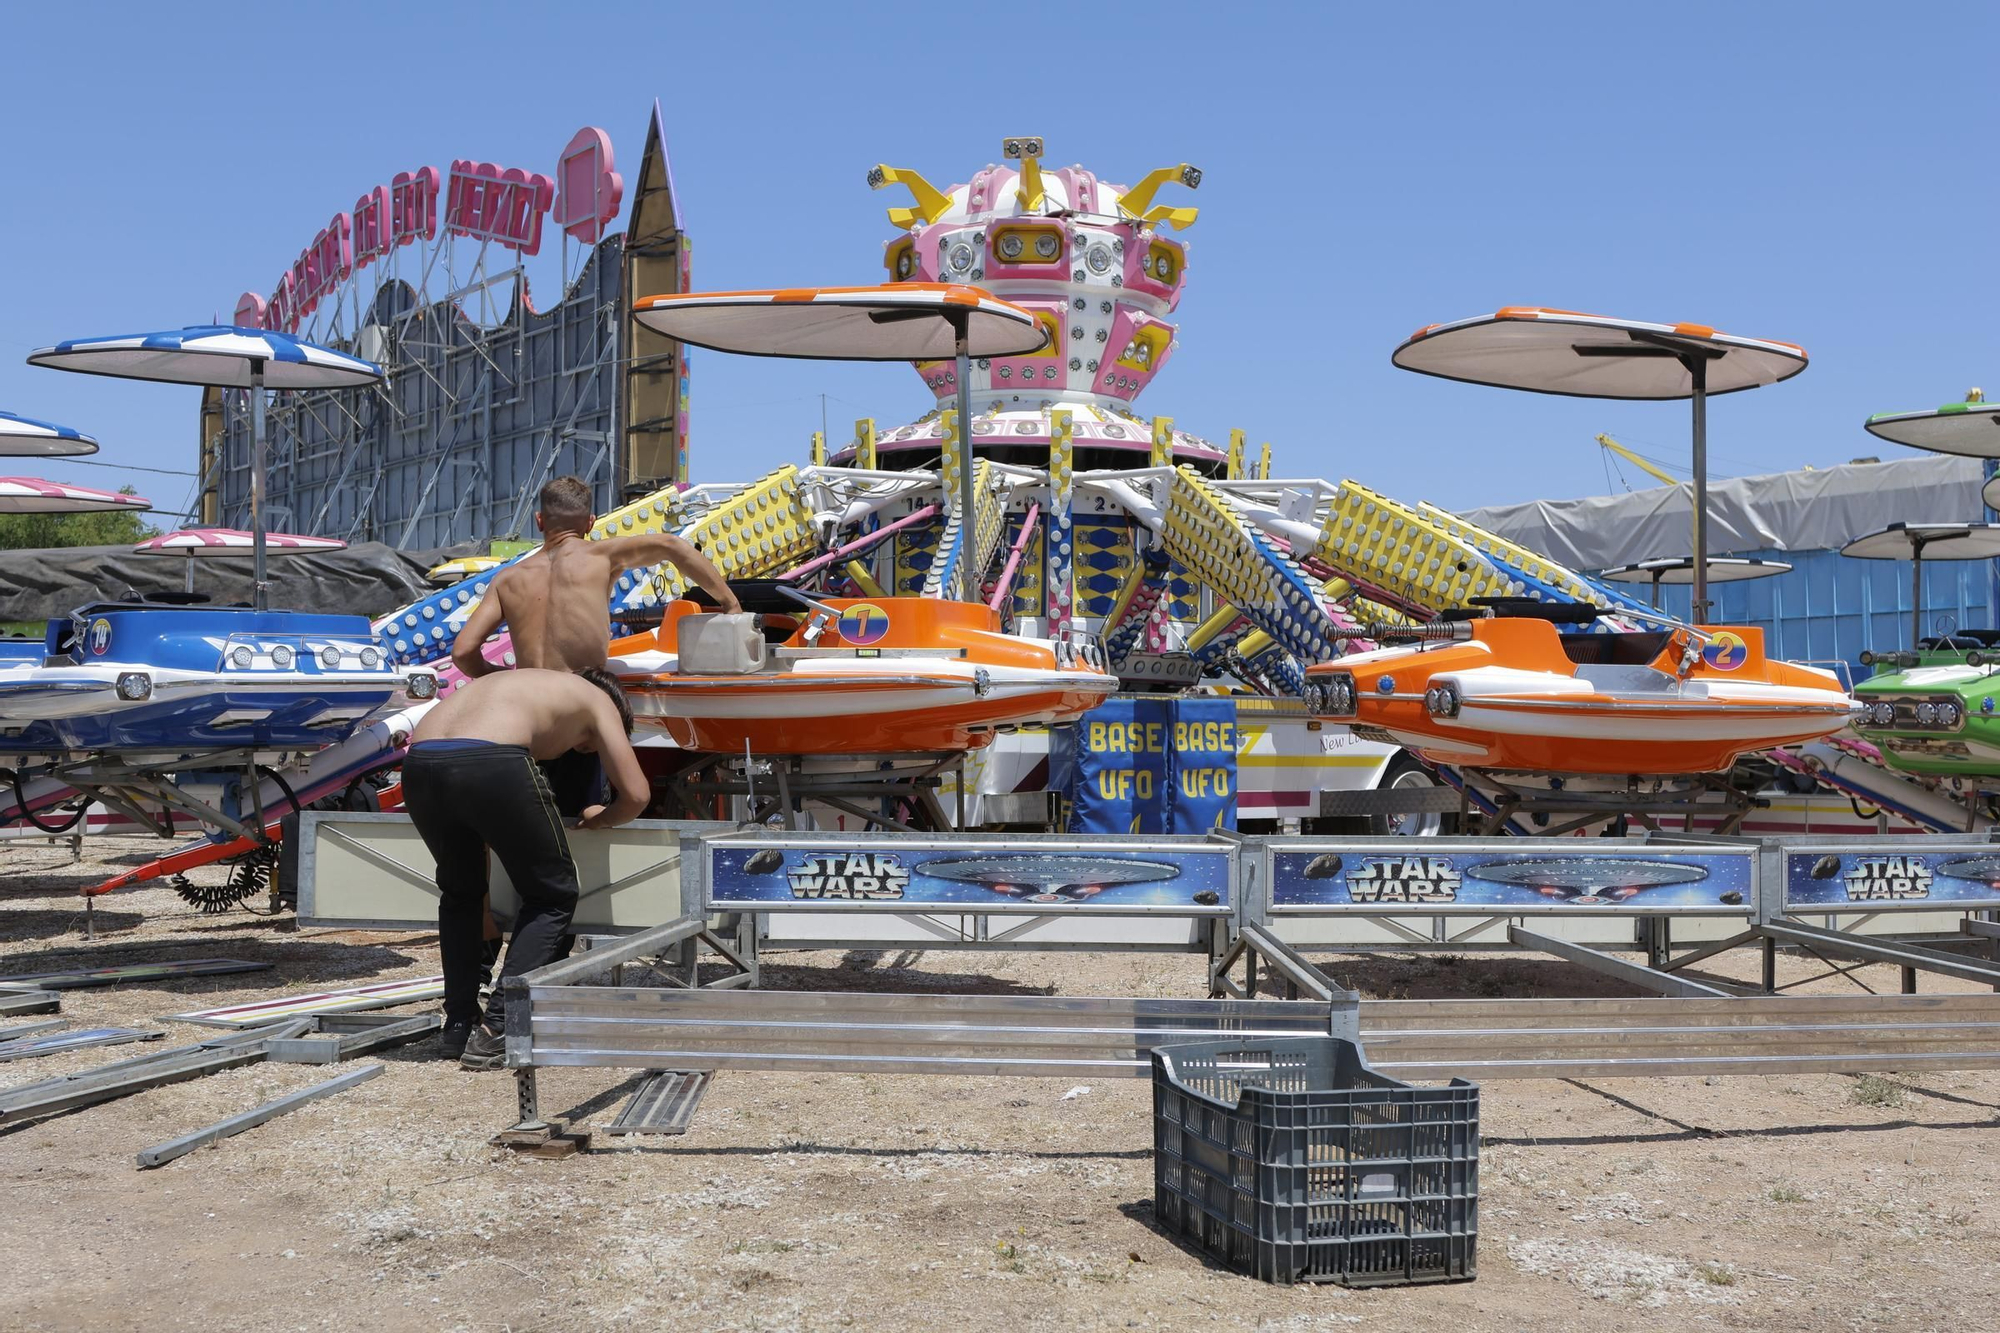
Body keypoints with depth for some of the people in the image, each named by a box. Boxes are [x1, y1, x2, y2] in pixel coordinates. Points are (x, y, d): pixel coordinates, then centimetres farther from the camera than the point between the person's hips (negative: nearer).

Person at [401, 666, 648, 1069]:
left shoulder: (522, 682, 40)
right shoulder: (597, 699, 24)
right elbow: (636, 796, 17)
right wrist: (599, 819, 38)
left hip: (419, 763, 6)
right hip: (489, 764, -6)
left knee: (460, 892, 30)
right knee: (553, 897, 14)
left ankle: (458, 1027, 26)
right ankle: (496, 1030, 4)